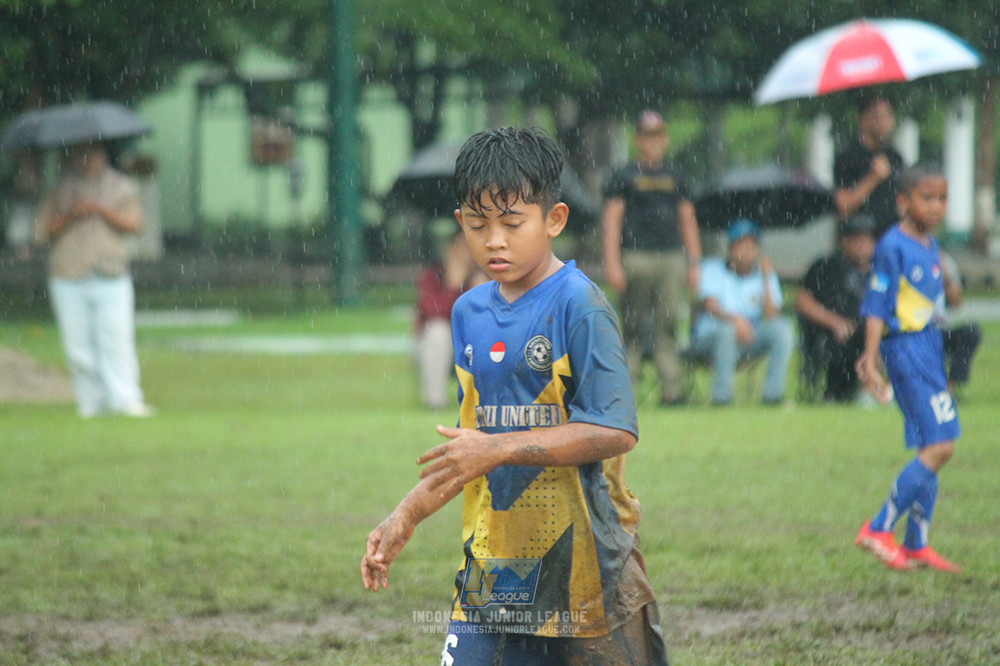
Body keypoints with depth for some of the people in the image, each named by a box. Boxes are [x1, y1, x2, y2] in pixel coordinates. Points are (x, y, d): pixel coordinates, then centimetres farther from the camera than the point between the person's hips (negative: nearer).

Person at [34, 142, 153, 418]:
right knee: (78, 343, -2)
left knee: (117, 341, -11)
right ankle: (91, 402, 4)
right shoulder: (61, 190, 15)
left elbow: (134, 223, 0)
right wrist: (69, 216, -8)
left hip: (110, 277, -2)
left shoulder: (121, 187, 13)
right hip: (69, 279, 2)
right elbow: (42, 231, 8)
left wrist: (100, 209, -11)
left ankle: (126, 400, -12)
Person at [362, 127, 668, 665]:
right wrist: (406, 517, 12)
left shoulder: (579, 306, -10)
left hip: (584, 567, -6)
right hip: (493, 571, 6)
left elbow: (614, 433, -17)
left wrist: (500, 449, -21)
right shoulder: (469, 313, 11)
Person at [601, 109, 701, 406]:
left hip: (672, 259, 3)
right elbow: (611, 220, -1)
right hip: (636, 258, -3)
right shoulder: (623, 177, 5)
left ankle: (672, 392, -5)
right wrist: (612, 265, -10)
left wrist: (694, 263, 11)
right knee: (633, 329, -3)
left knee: (668, 326, -2)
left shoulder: (675, 178, 18)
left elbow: (688, 221, 19)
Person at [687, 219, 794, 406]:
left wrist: (766, 280, -18)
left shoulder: (764, 275, 7)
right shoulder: (712, 270, 0)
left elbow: (771, 317, -7)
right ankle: (721, 397, -31)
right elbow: (710, 306, -19)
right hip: (708, 339, -4)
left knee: (783, 327, -20)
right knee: (727, 330, -37)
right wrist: (734, 320, -40)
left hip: (749, 341, 4)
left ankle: (773, 395, -21)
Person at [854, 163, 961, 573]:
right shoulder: (893, 247, -13)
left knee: (931, 450, 9)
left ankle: (917, 544, 15)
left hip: (930, 346, 9)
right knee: (939, 446, -14)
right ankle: (879, 530, -8)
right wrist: (871, 359, -20)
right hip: (906, 348, -9)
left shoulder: (930, 245, 13)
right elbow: (877, 306, -15)